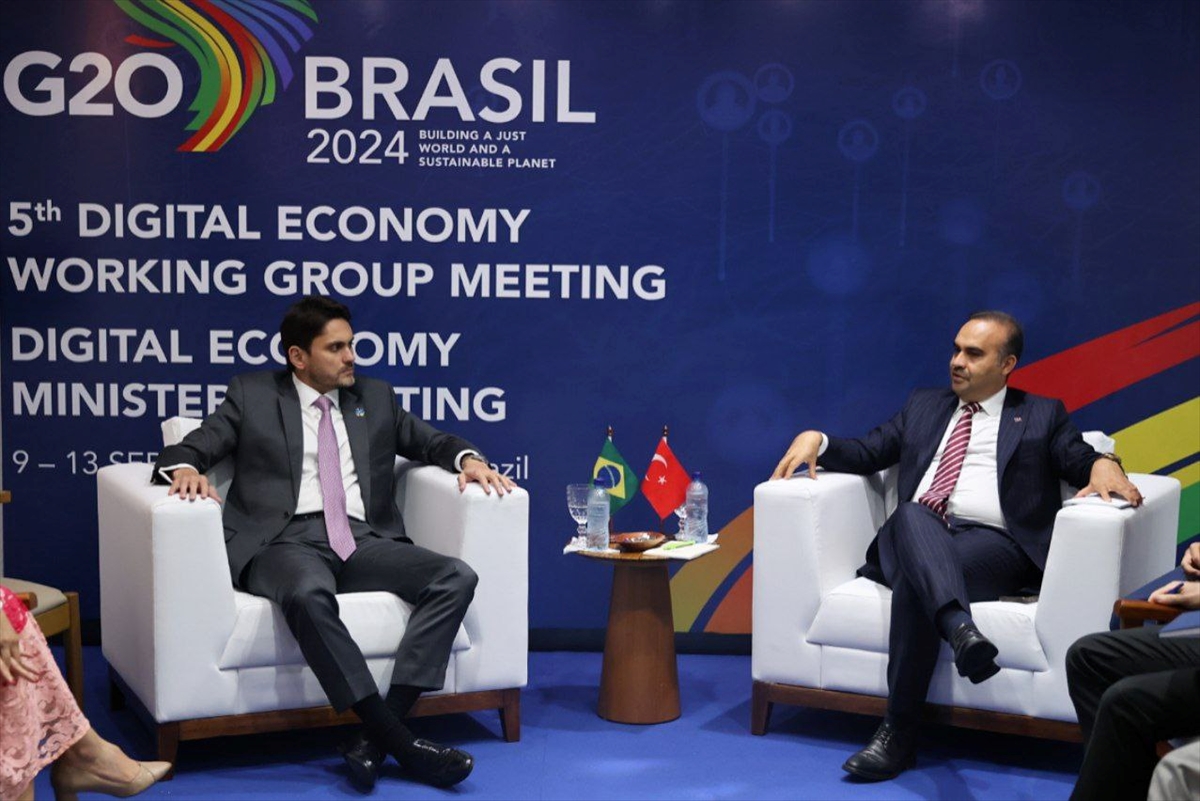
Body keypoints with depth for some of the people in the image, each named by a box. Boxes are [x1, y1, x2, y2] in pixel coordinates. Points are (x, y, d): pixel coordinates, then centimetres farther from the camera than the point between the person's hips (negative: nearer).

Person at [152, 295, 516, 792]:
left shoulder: (375, 398, 23)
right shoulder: (252, 395, 15)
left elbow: (432, 441, 28)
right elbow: (185, 450, 10)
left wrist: (468, 458, 4)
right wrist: (186, 470, -16)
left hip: (364, 541, 4)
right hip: (287, 541, -3)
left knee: (457, 578, -23)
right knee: (309, 594, -40)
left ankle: (375, 737, -28)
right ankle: (398, 742, -35)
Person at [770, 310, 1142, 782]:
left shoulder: (1042, 416, 21)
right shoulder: (923, 406, 29)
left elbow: (1083, 464, 11)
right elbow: (866, 454, 24)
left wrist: (1104, 465, -14)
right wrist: (815, 439, 4)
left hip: (993, 545, -2)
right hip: (911, 541, 2)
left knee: (913, 581, -35)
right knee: (912, 515, -36)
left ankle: (898, 734, -33)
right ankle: (960, 629, -58)